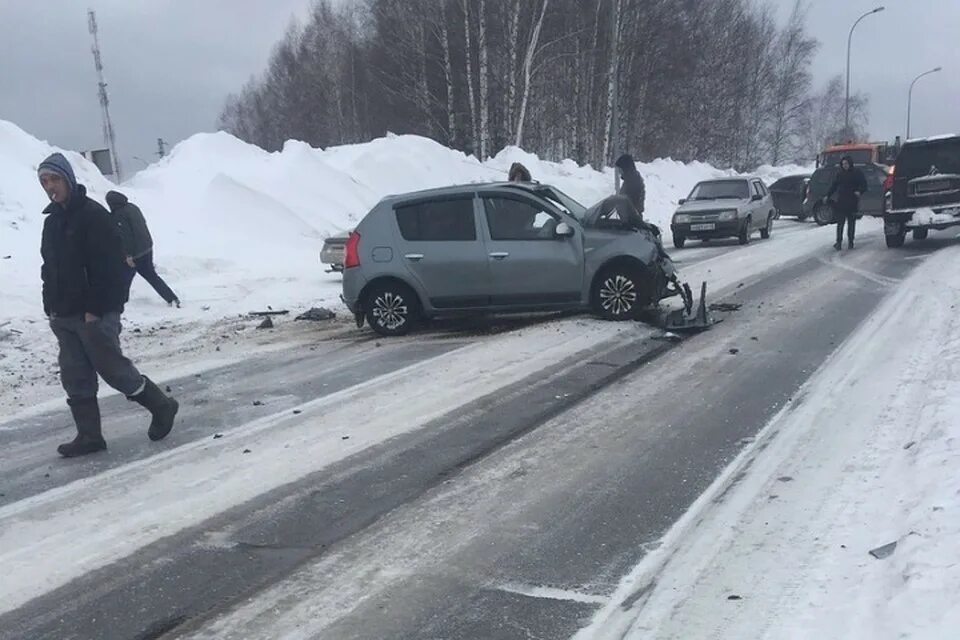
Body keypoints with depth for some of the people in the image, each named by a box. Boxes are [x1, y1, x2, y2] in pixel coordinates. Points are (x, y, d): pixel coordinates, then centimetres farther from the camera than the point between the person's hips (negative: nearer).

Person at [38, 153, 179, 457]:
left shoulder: (93, 215, -12)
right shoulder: (51, 221, 14)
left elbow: (109, 267, -17)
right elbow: (50, 268, 19)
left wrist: (95, 308, -20)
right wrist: (51, 307, 11)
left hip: (95, 314, -8)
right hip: (63, 317, 8)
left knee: (113, 369, -2)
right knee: (75, 378, 8)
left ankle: (162, 406, 16)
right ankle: (89, 436, 15)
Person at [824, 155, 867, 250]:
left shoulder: (857, 173, -1)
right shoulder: (840, 174, 9)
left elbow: (864, 184, -2)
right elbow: (834, 186, 17)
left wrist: (860, 191, -22)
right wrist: (828, 196, 12)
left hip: (852, 203, -2)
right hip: (841, 202, 2)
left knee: (851, 223, 6)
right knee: (840, 223, -3)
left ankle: (850, 241, 16)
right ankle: (839, 242, -1)